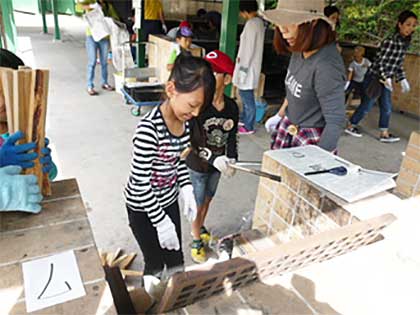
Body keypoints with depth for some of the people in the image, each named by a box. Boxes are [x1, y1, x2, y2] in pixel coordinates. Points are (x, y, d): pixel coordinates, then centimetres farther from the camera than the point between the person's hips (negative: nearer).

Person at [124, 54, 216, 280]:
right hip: (143, 208, -6)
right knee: (155, 265, 14)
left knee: (176, 261, 20)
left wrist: (187, 190, -2)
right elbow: (140, 182, -26)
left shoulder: (184, 120, -9)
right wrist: (161, 221, -21)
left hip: (169, 200, 6)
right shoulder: (149, 128, -32)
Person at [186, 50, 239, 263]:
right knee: (197, 204, 11)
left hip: (217, 165, 5)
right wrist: (214, 158, -35)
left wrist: (231, 159, -13)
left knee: (208, 198, 25)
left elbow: (232, 136, 2)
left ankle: (200, 227, 53)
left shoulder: (232, 106, -8)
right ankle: (196, 240, 36)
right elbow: (191, 141, -26)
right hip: (197, 165, -5)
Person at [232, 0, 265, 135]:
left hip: (248, 66, -10)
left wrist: (243, 67, -18)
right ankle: (244, 119, 34)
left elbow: (249, 47, -21)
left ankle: (248, 127, 8)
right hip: (251, 64, 10)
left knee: (247, 96, -1)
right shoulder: (259, 21, 11)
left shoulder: (251, 23, -19)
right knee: (245, 94, 20)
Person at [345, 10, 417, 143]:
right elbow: (380, 62, -19)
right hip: (375, 77, -8)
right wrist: (386, 78, -27)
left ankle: (384, 134, 21)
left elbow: (398, 64, 16)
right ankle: (351, 126, 19)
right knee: (366, 106, 2)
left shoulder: (404, 43, 7)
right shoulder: (390, 41, -19)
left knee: (387, 108, 11)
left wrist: (402, 80, 12)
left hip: (386, 80, 8)